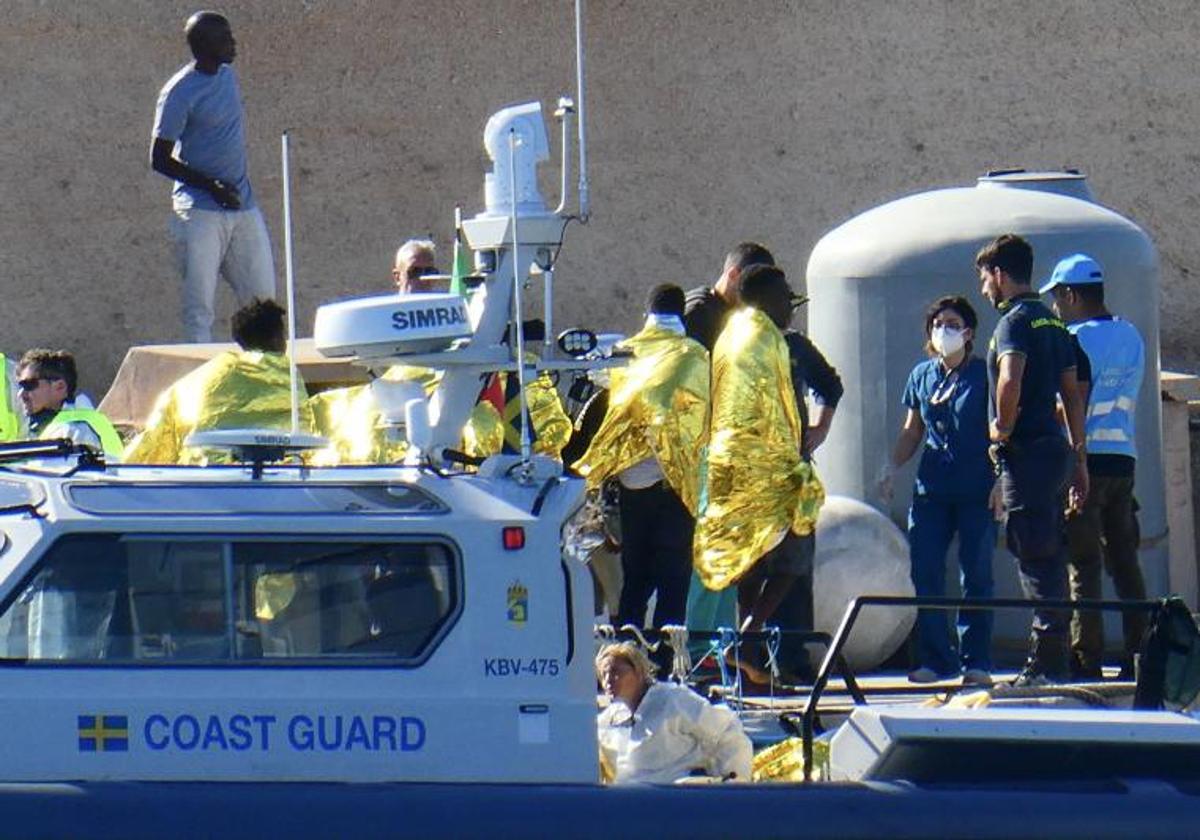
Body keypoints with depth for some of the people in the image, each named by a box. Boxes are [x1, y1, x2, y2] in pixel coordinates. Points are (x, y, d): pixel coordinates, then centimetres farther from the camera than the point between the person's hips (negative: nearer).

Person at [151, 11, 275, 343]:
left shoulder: (228, 76, 9)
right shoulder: (180, 92, -13)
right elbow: (160, 159, -12)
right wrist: (212, 186, -19)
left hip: (243, 208, 7)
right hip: (201, 213, -7)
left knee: (262, 299, 6)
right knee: (199, 306, -5)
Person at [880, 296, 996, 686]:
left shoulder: (983, 374, 0)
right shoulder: (922, 376, 13)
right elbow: (911, 431, 21)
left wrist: (1001, 481, -12)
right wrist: (891, 467, 6)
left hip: (977, 491, -4)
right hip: (932, 489, 4)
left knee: (976, 574, -2)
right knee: (925, 573, -2)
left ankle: (976, 661, 3)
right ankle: (936, 658, 6)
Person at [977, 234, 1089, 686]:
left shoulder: (1015, 320, -10)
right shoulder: (1052, 322, 17)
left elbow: (1010, 379, -29)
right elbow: (1072, 395, 19)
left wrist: (1002, 429, -14)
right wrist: (1079, 459, 21)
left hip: (1026, 451, -9)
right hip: (1054, 446, 9)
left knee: (1035, 557, -8)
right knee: (1049, 557, 12)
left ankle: (1047, 663, -10)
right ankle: (1049, 661, 15)